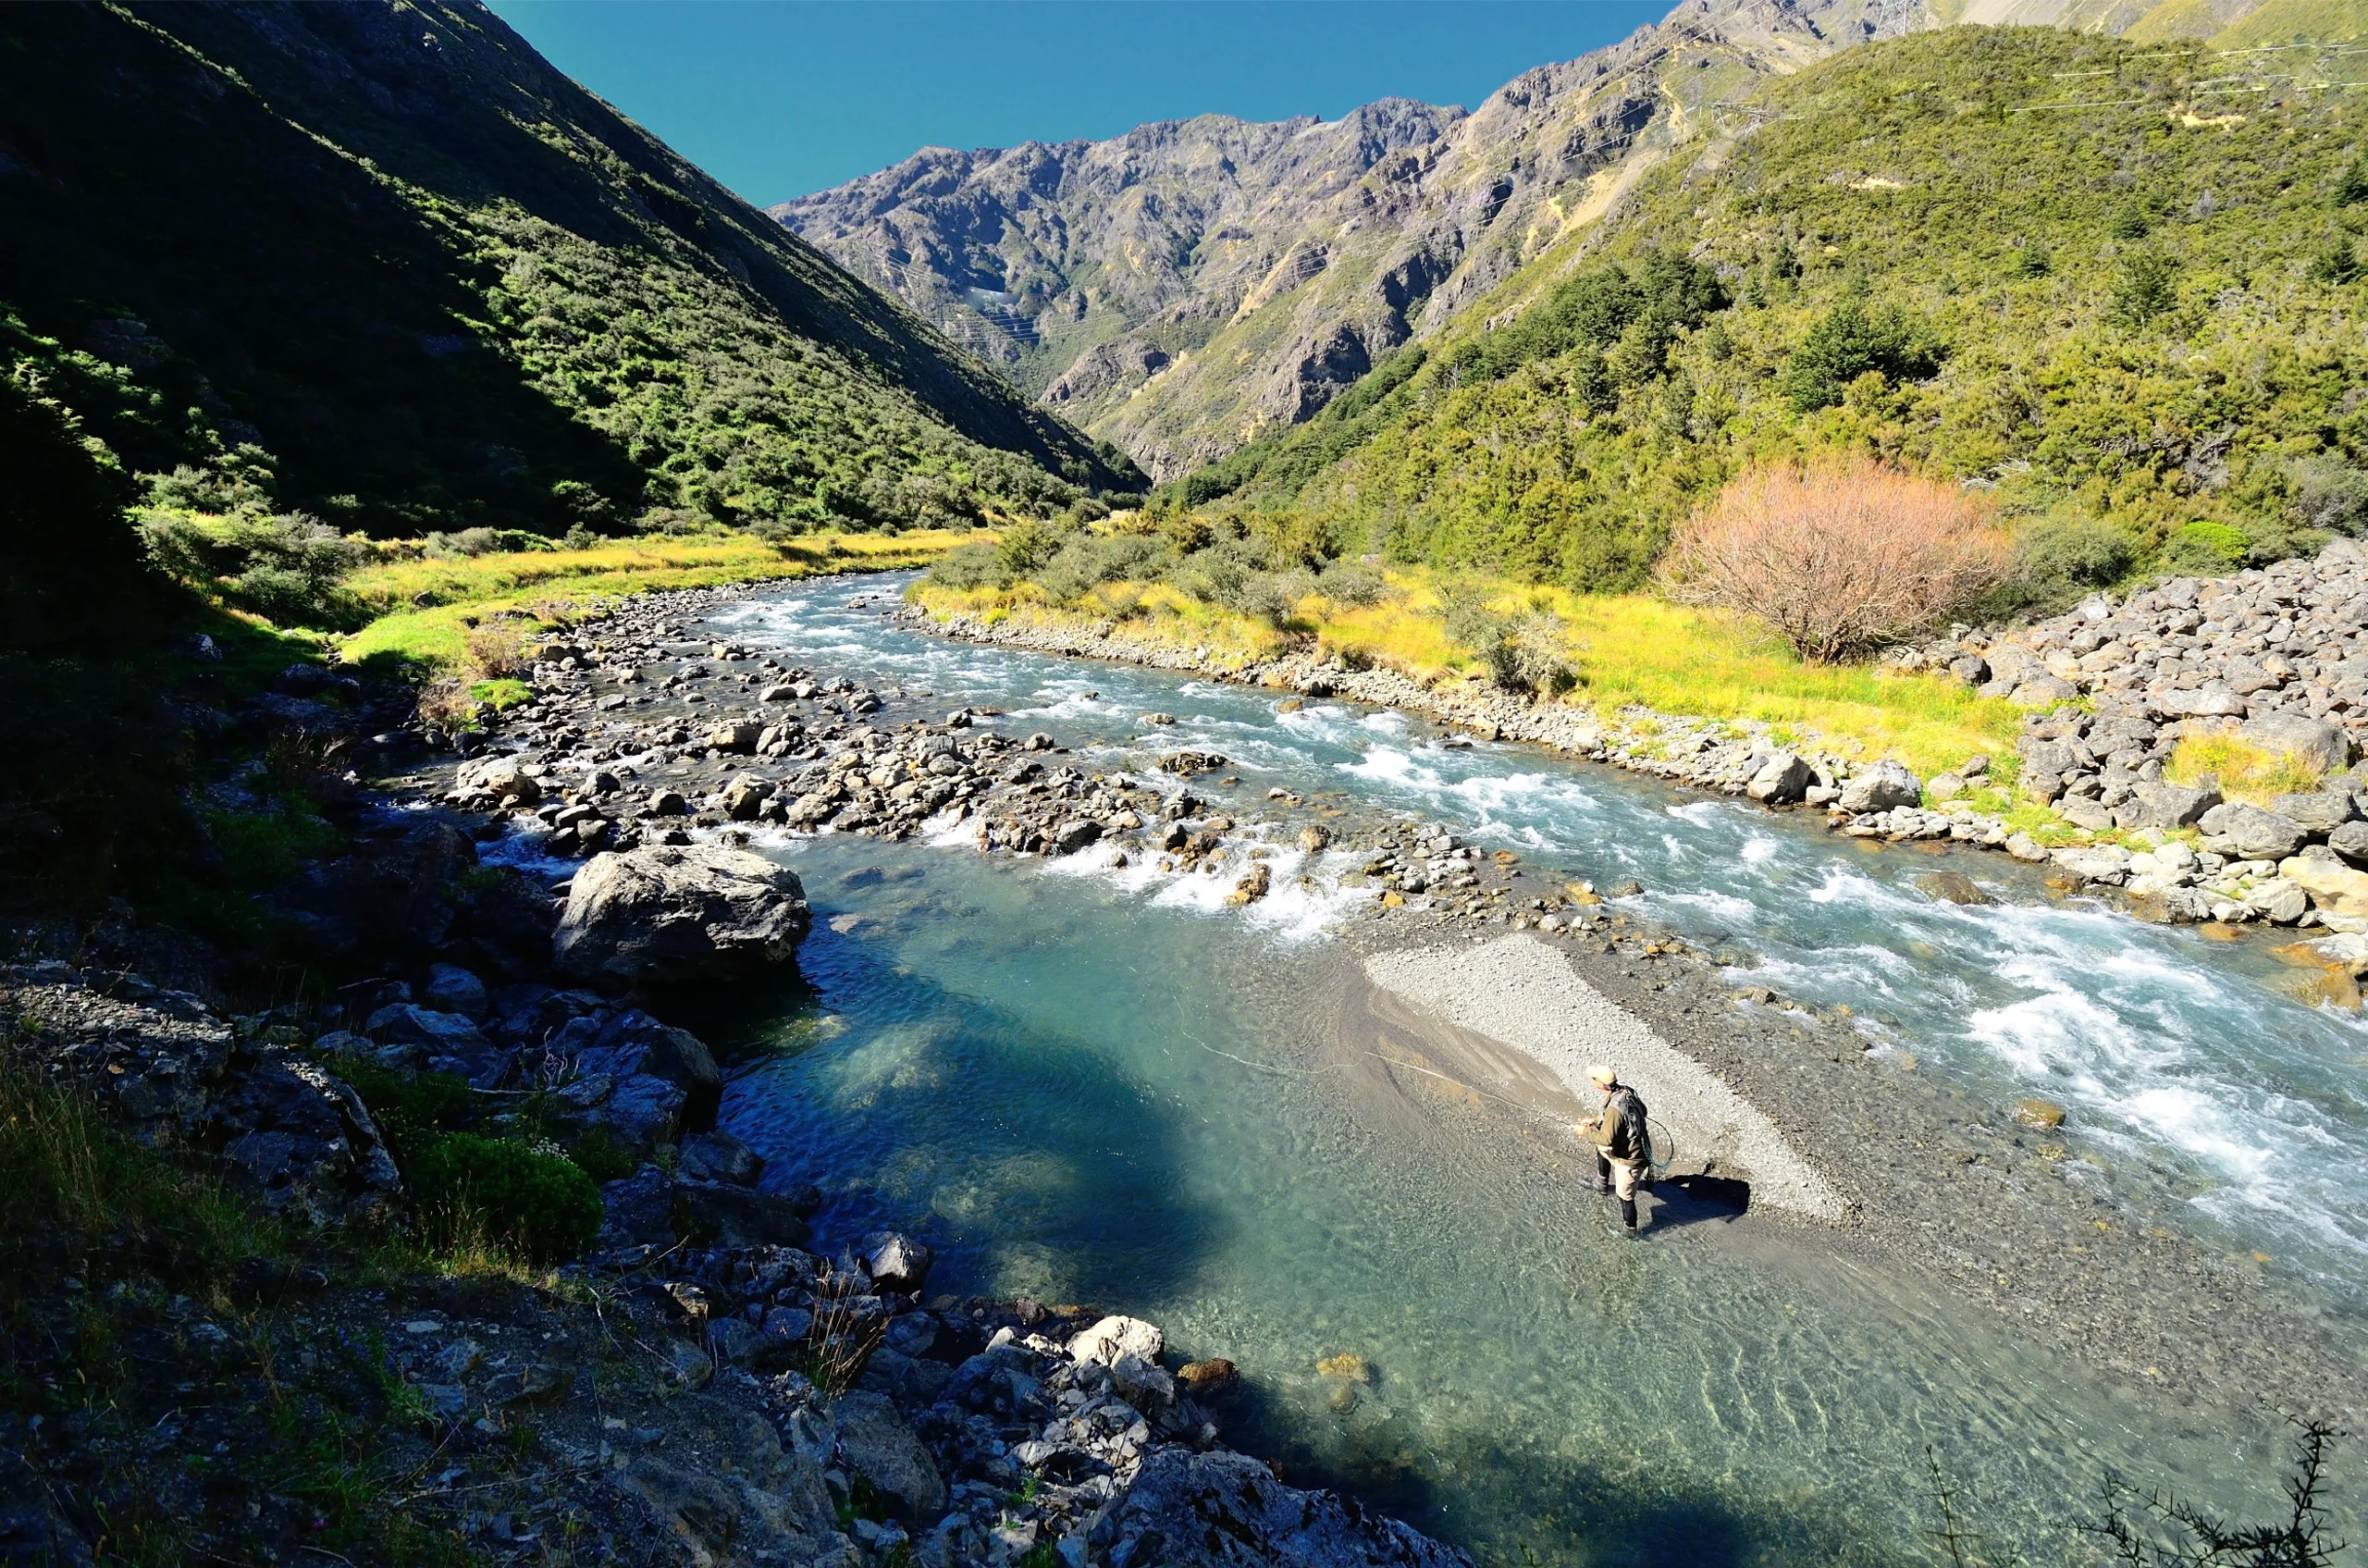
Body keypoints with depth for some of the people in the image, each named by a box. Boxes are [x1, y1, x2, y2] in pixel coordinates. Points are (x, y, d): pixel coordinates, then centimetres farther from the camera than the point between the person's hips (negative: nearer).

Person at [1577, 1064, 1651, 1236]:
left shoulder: (1615, 1108, -35)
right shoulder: (1625, 1091, -8)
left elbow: (1607, 1139, -31)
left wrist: (1586, 1132, -16)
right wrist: (1595, 1119, 8)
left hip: (1629, 1159, -9)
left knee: (1625, 1196, 9)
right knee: (1601, 1150, 33)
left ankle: (1630, 1231, 28)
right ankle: (1602, 1184, 52)